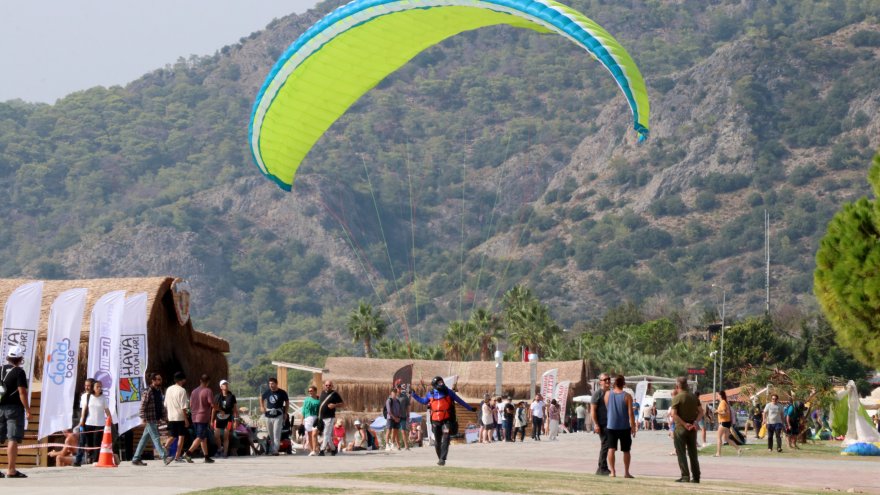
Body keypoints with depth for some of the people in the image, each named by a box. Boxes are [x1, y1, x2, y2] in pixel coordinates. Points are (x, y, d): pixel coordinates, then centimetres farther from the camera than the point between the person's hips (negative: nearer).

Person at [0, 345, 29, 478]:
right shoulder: (19, 372, -9)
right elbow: (22, 392, -15)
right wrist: (27, 410, -11)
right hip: (14, 408, -6)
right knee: (13, 439, -7)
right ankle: (11, 471, -10)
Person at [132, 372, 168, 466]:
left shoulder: (159, 391, 14)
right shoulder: (148, 392, -11)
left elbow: (162, 406, 20)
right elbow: (142, 406, -14)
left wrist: (163, 417, 16)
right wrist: (143, 419, -18)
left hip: (156, 419, 8)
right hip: (150, 420, -8)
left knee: (144, 439, 11)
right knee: (156, 438, -9)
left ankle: (136, 459, 16)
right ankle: (164, 457, -14)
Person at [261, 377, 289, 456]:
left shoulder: (282, 393, -4)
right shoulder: (267, 392, 5)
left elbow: (287, 402, 8)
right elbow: (262, 400, 23)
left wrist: (285, 413, 3)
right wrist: (262, 407, 6)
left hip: (278, 416, -4)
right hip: (268, 416, 4)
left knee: (276, 434, -10)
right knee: (270, 435, 11)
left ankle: (275, 450, -13)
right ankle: (270, 449, 20)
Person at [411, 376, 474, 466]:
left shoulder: (448, 392, 1)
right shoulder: (430, 394, 6)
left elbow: (459, 401, 11)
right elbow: (423, 401, 25)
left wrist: (470, 408, 17)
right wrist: (413, 394, 19)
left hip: (447, 420, -2)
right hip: (436, 421, 2)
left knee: (445, 439, -18)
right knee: (437, 441, 8)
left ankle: (442, 459, -22)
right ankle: (440, 458, 27)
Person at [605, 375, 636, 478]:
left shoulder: (608, 394, -3)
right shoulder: (627, 396, -10)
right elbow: (630, 413, -12)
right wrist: (633, 426, -3)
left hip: (611, 426, 1)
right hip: (624, 427, -1)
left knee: (611, 449, 4)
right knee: (626, 450, 11)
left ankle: (612, 471, -4)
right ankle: (626, 472, 12)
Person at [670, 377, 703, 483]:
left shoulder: (677, 398, -10)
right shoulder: (694, 397, 7)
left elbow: (673, 414, -20)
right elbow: (701, 412, 2)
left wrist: (684, 424, -17)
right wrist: (695, 423, -7)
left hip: (680, 428, -5)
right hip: (692, 429, 5)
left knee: (681, 453, 0)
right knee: (693, 454, 11)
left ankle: (685, 476, -6)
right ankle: (696, 477, 11)